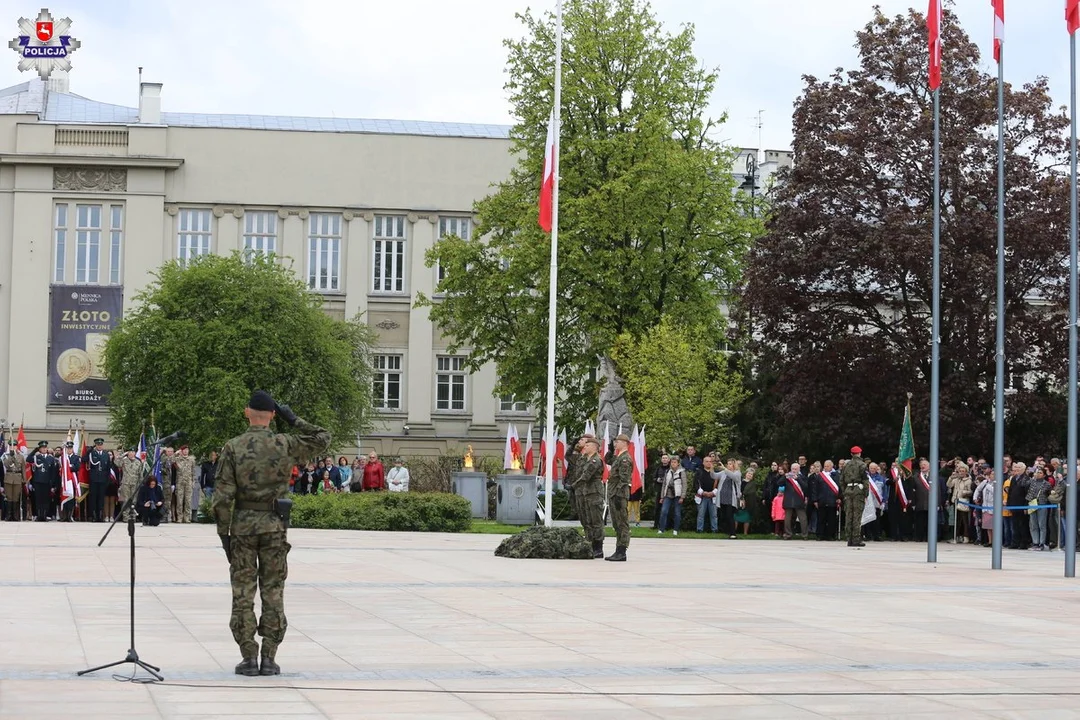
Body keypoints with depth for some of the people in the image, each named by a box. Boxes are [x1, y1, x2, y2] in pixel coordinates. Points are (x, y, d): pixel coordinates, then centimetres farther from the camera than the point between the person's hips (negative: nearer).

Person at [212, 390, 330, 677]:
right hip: (274, 525, 1)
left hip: (242, 524, -1)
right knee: (273, 592, 6)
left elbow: (222, 495, -7)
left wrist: (223, 532, 1)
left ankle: (249, 659, 2)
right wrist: (294, 420, 12)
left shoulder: (233, 447, -4)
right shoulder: (285, 445, -2)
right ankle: (268, 659, 4)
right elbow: (323, 439, 12)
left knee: (243, 593, 4)